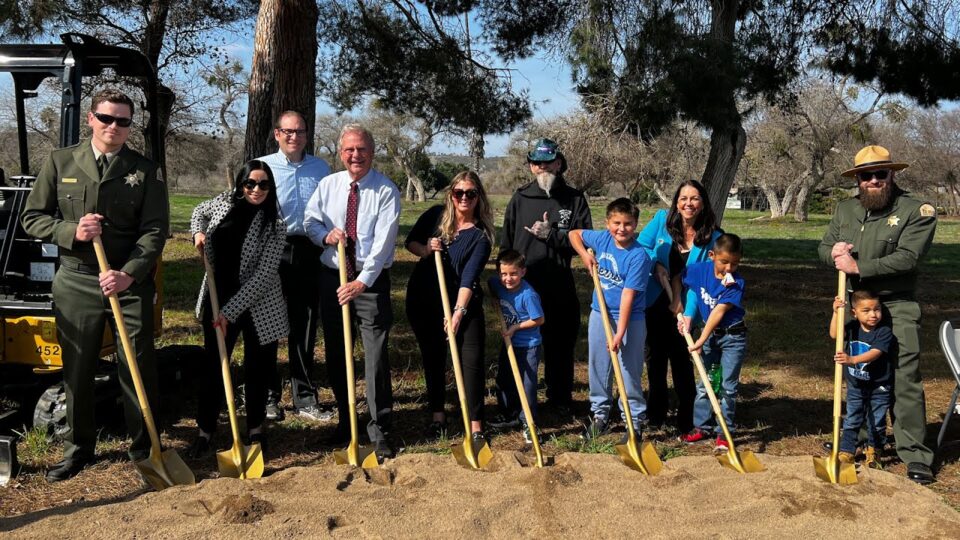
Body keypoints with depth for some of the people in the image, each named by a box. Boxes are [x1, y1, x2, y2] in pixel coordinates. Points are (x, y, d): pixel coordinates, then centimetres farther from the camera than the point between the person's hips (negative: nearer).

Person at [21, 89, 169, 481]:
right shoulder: (60, 162, 5)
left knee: (138, 369, 4)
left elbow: (155, 230, -5)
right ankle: (78, 448, 25)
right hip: (76, 283, 1)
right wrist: (71, 232, -13)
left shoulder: (146, 171, 2)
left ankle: (143, 449, 18)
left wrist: (128, 273, -18)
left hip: (131, 284, -1)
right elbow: (32, 217, 6)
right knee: (77, 370, 10)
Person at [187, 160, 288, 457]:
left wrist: (230, 311, -21)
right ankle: (205, 430, 18)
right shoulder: (224, 201, -1)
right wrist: (198, 233, 2)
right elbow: (200, 211, 24)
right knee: (213, 365, 6)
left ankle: (255, 430, 25)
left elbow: (263, 275, -18)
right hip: (218, 299, 3)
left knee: (257, 369, 8)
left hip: (257, 305, -3)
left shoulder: (274, 224, -13)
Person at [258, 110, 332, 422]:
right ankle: (268, 397, 17)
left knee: (305, 327, 7)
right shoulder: (262, 167, 2)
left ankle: (305, 399, 16)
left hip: (309, 253, 2)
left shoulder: (321, 168, 11)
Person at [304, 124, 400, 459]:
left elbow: (383, 242, -16)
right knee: (335, 353, 12)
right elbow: (310, 221, 11)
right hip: (332, 277, 5)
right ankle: (345, 419, 27)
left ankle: (378, 429, 3)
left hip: (372, 280, -4)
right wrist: (326, 235, -13)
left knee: (376, 353, -7)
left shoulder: (386, 191, -9)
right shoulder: (327, 185, 5)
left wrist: (362, 282, -24)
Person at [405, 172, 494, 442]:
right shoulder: (435, 215, -3)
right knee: (433, 358, 13)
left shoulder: (480, 235, -11)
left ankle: (475, 424, -1)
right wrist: (425, 250, -14)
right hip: (423, 300, 3)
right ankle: (437, 414, 28)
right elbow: (411, 241, 9)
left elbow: (469, 277, -21)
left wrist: (459, 311, -32)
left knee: (472, 361, -8)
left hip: (463, 303, -3)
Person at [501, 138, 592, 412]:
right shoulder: (520, 198, 5)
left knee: (560, 345, 9)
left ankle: (560, 400, 24)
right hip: (523, 285, 0)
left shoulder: (575, 199, 3)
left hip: (560, 288, 0)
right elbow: (506, 243, 9)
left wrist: (551, 235, -15)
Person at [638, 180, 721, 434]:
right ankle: (655, 414, 28)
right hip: (654, 305, 2)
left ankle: (687, 420, 12)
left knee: (682, 363, 0)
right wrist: (655, 264, -17)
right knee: (655, 359, 13)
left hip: (685, 308, -2)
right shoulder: (661, 220, -5)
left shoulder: (712, 237, -8)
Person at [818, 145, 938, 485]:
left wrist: (858, 267, -21)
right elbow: (823, 248, 13)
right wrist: (833, 253, -12)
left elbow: (907, 258, -20)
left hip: (897, 307, -5)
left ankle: (915, 455, -1)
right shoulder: (845, 210, 8)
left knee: (905, 380, -7)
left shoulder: (916, 211, -10)